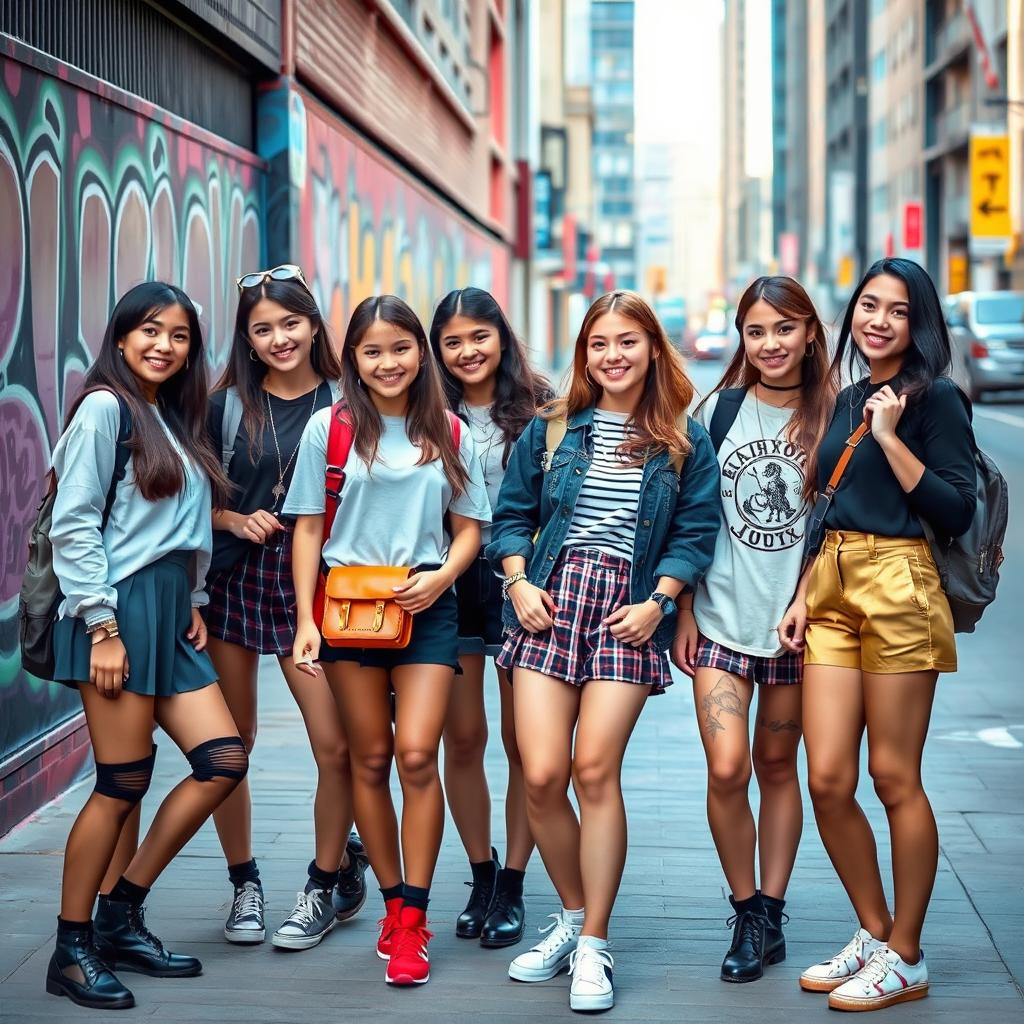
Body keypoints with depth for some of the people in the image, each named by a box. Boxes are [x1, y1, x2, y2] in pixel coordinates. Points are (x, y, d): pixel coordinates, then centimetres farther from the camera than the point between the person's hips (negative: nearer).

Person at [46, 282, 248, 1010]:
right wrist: (102, 626, -17)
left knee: (224, 759, 2)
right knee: (124, 783, -7)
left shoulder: (175, 420, 18)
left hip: (171, 611, 8)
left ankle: (120, 916, 12)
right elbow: (72, 526, -13)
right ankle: (72, 951, 5)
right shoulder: (105, 409, -6)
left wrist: (194, 603, 7)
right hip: (120, 610, -8)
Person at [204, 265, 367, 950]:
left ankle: (327, 884, 12)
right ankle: (244, 885, 22)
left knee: (337, 745, -9)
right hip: (234, 578, 1)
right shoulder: (227, 405, 4)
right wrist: (235, 520, -10)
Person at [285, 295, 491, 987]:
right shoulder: (329, 428, 2)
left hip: (426, 608, 0)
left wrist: (441, 577, -10)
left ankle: (412, 922, -3)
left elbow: (469, 528, 10)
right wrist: (306, 619, -4)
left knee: (417, 754, -11)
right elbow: (309, 528, 3)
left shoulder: (449, 434, 6)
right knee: (371, 760, 6)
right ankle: (394, 903, 19)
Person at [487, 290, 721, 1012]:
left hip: (630, 609, -2)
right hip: (550, 597, 2)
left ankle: (594, 946, -1)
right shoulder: (551, 429, 14)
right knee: (541, 775, -8)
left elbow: (695, 533, 5)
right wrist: (518, 582, -1)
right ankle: (574, 916, 16)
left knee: (595, 768, -12)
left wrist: (658, 601, -8)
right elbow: (512, 515, 15)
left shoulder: (684, 441, 9)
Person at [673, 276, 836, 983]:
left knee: (777, 767, 8)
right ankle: (748, 914, 6)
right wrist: (683, 611, 1)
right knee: (727, 769, -10)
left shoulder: (835, 418, 1)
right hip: (722, 615, 0)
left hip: (797, 620, 0)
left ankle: (772, 911, 20)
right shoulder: (718, 410, 3)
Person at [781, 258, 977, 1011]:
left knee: (894, 778, -1)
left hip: (898, 589, -7)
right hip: (832, 591, 7)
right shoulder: (848, 400, 17)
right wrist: (804, 595, 13)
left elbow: (956, 513, -12)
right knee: (828, 780, 2)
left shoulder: (936, 398, -4)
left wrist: (891, 436, -15)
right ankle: (873, 933, 19)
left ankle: (905, 957, 11)